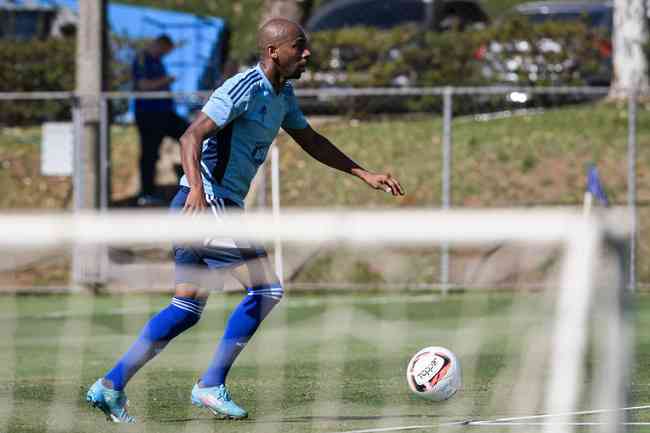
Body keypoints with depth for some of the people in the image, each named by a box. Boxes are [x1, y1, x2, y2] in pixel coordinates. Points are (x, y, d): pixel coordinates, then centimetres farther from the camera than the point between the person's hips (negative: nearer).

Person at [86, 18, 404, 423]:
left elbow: (312, 141, 29)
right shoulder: (245, 88, -16)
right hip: (206, 204, -10)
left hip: (223, 206, 10)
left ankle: (110, 387, 12)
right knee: (266, 290, -13)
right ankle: (212, 385, -8)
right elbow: (191, 136, -24)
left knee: (187, 309, 11)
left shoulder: (282, 96, 14)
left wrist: (365, 174, 25)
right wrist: (197, 189, -39)